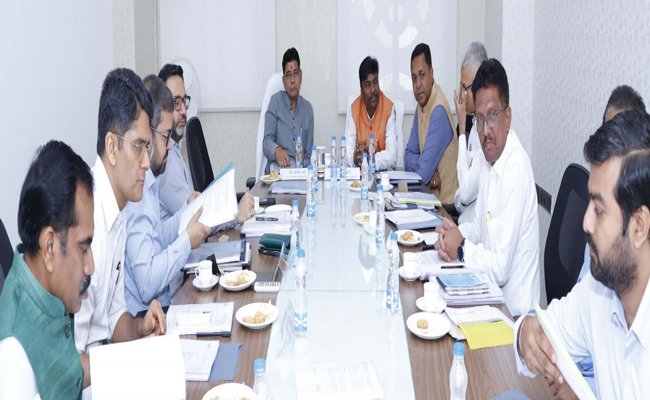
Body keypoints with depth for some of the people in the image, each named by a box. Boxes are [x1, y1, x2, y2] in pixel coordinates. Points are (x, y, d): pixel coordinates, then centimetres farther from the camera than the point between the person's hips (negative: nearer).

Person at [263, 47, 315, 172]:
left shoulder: (308, 108, 15)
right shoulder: (275, 101, 7)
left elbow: (308, 153, 14)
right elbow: (267, 141, -2)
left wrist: (303, 168, -8)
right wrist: (277, 150, -25)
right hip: (277, 168, -3)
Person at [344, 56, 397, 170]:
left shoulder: (389, 108, -6)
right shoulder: (353, 109, 1)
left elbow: (392, 157, -12)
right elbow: (348, 152, -3)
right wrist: (355, 158, -24)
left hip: (383, 173, -1)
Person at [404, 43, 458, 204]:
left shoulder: (439, 110, -20)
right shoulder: (420, 106, 6)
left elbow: (424, 172, -21)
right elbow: (408, 156, 8)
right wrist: (426, 166, -10)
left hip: (446, 200, -7)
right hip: (431, 195, 7)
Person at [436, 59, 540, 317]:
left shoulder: (516, 169, -23)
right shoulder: (490, 160, 5)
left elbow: (501, 268, -24)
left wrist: (462, 248, -11)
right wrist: (453, 235, -2)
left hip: (513, 306, -7)